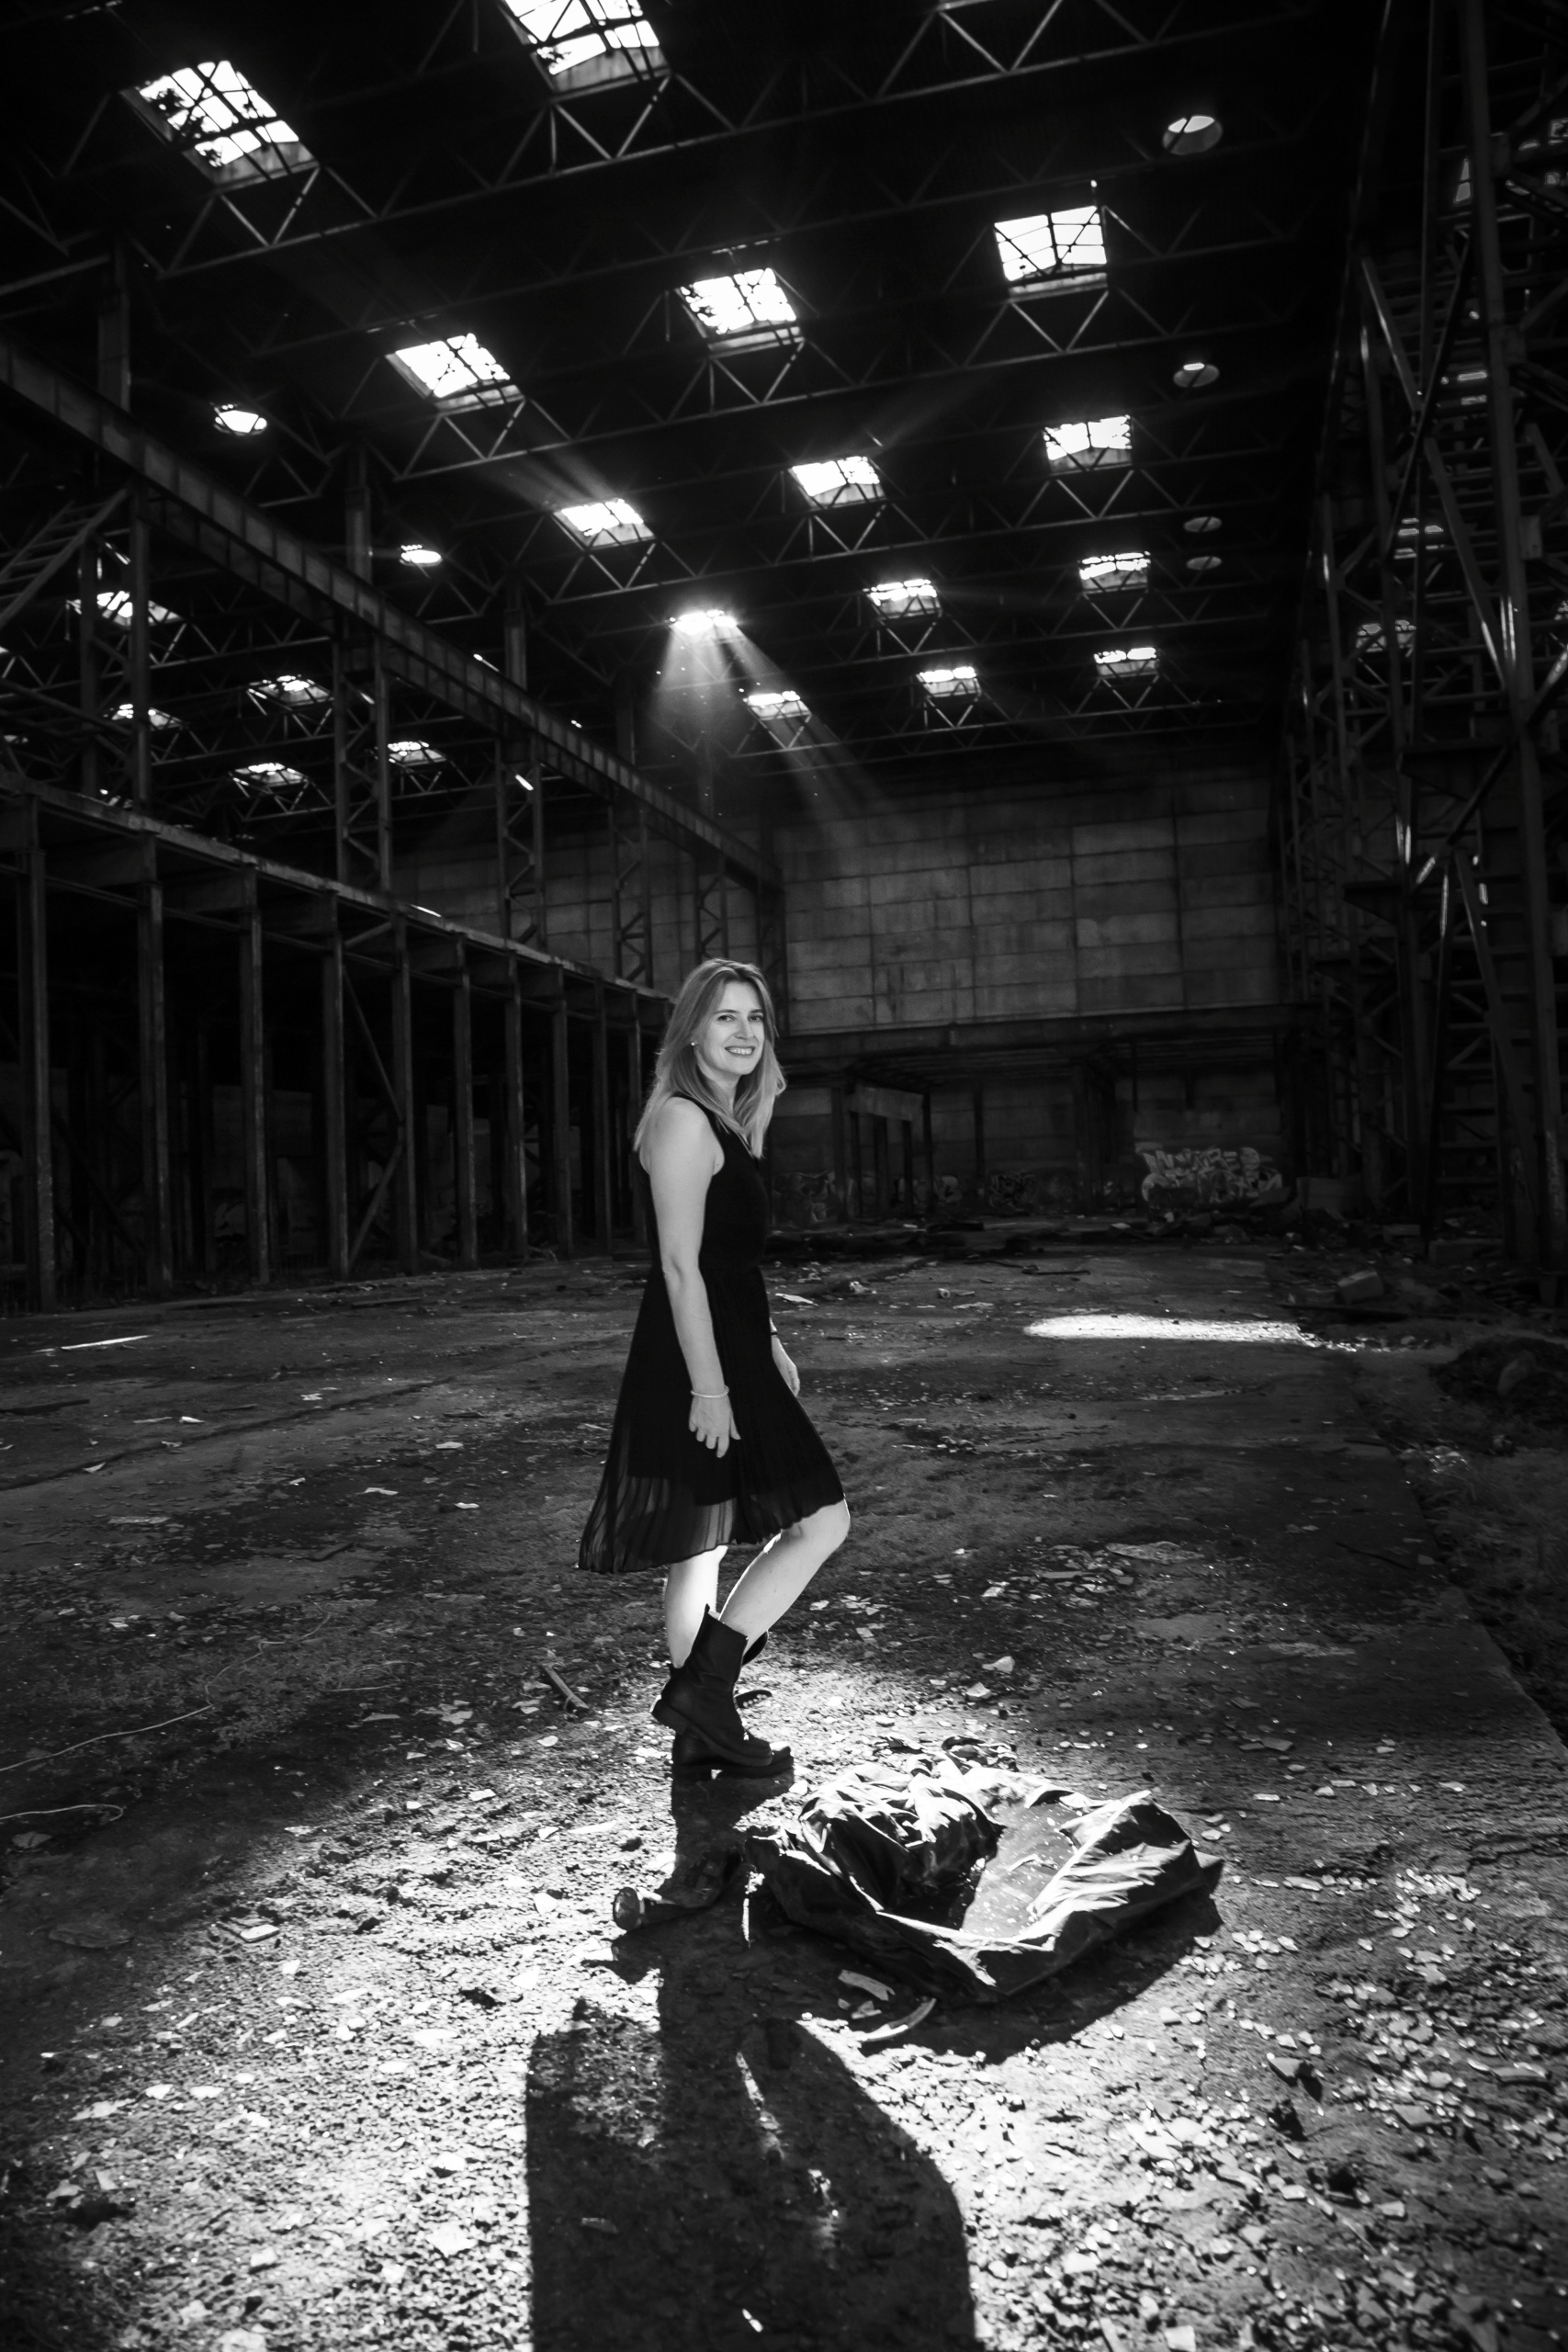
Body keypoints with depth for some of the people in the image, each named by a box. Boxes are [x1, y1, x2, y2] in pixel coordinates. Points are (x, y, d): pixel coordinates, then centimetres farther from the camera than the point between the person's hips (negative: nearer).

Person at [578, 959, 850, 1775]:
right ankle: (702, 1687, -1)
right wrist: (708, 1387, -23)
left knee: (701, 1548, 14)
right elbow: (680, 1266, -20)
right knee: (821, 1521, -6)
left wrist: (768, 1346, 26)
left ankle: (702, 1729, 24)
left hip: (731, 1356, 10)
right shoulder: (685, 1121, -14)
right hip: (696, 1366, -10)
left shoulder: (725, 1124, 18)